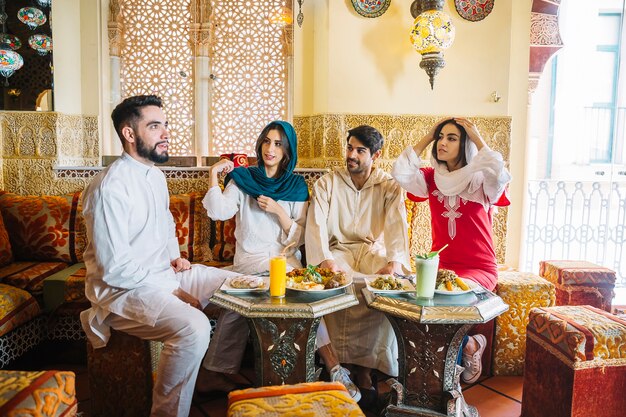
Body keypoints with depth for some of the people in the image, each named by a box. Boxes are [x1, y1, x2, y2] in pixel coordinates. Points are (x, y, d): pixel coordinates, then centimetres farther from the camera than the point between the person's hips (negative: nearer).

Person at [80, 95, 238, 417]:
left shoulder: (156, 176, 9)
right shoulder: (110, 188, -20)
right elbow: (115, 269, -23)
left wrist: (176, 257, 7)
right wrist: (172, 284, -17)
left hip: (165, 273, 9)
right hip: (124, 290, -9)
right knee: (194, 327, -33)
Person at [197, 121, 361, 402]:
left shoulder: (296, 186, 9)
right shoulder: (242, 179, 8)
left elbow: (299, 238, 3)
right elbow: (219, 212, -9)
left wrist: (278, 211, -11)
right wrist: (214, 175, -12)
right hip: (250, 258, -2)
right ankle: (332, 364, -27)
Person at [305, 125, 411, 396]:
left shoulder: (389, 187, 5)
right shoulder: (327, 183, 5)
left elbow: (397, 226, -10)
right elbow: (316, 224, -9)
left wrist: (394, 261, -30)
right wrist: (325, 260, -27)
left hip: (373, 250, 1)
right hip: (338, 250, 0)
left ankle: (365, 363, -17)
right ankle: (338, 361, -17)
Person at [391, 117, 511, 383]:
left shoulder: (482, 181, -4)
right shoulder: (433, 178, 6)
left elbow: (500, 174, -27)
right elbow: (400, 172, -9)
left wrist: (478, 139, -15)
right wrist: (427, 138, -2)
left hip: (479, 269, -4)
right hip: (440, 265, 4)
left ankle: (468, 345, 6)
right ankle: (468, 344, 2)